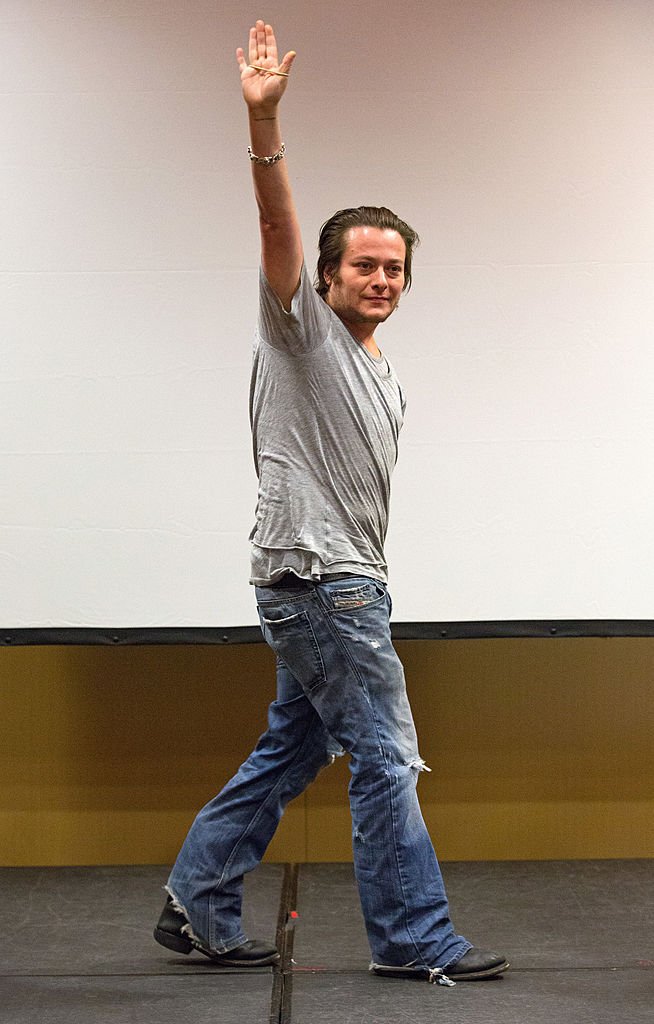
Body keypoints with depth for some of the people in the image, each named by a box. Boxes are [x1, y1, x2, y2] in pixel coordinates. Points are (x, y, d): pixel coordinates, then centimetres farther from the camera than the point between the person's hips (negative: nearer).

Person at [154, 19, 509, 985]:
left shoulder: (384, 379, 20)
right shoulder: (301, 329, -4)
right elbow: (277, 224, -21)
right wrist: (264, 118, -34)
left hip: (344, 582, 9)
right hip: (315, 579, -9)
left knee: (290, 751, 14)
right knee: (386, 756, -6)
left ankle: (198, 906, 23)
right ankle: (417, 941, 4)